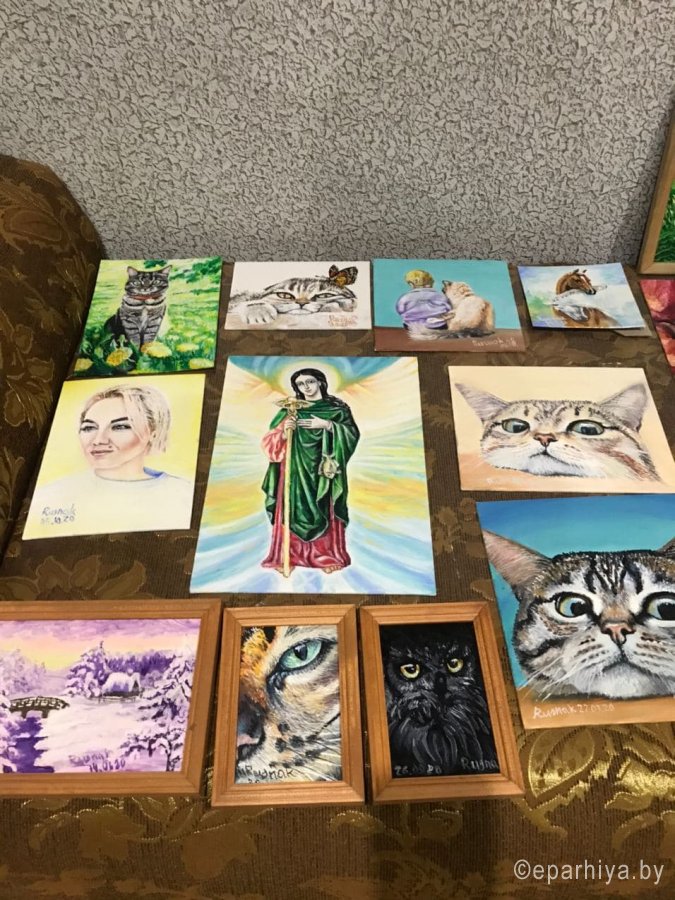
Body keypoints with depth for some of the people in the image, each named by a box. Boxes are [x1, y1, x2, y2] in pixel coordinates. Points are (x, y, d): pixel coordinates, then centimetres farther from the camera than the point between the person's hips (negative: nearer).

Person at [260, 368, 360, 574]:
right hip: (296, 469, 1)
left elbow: (352, 433, -3)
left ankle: (327, 556, 5)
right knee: (294, 509, -4)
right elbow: (271, 441, 5)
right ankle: (288, 557, 1)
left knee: (324, 510, -2)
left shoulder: (336, 408, 8)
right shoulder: (289, 410, 11)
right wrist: (285, 430, -15)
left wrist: (328, 425, -13)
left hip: (323, 469, -1)